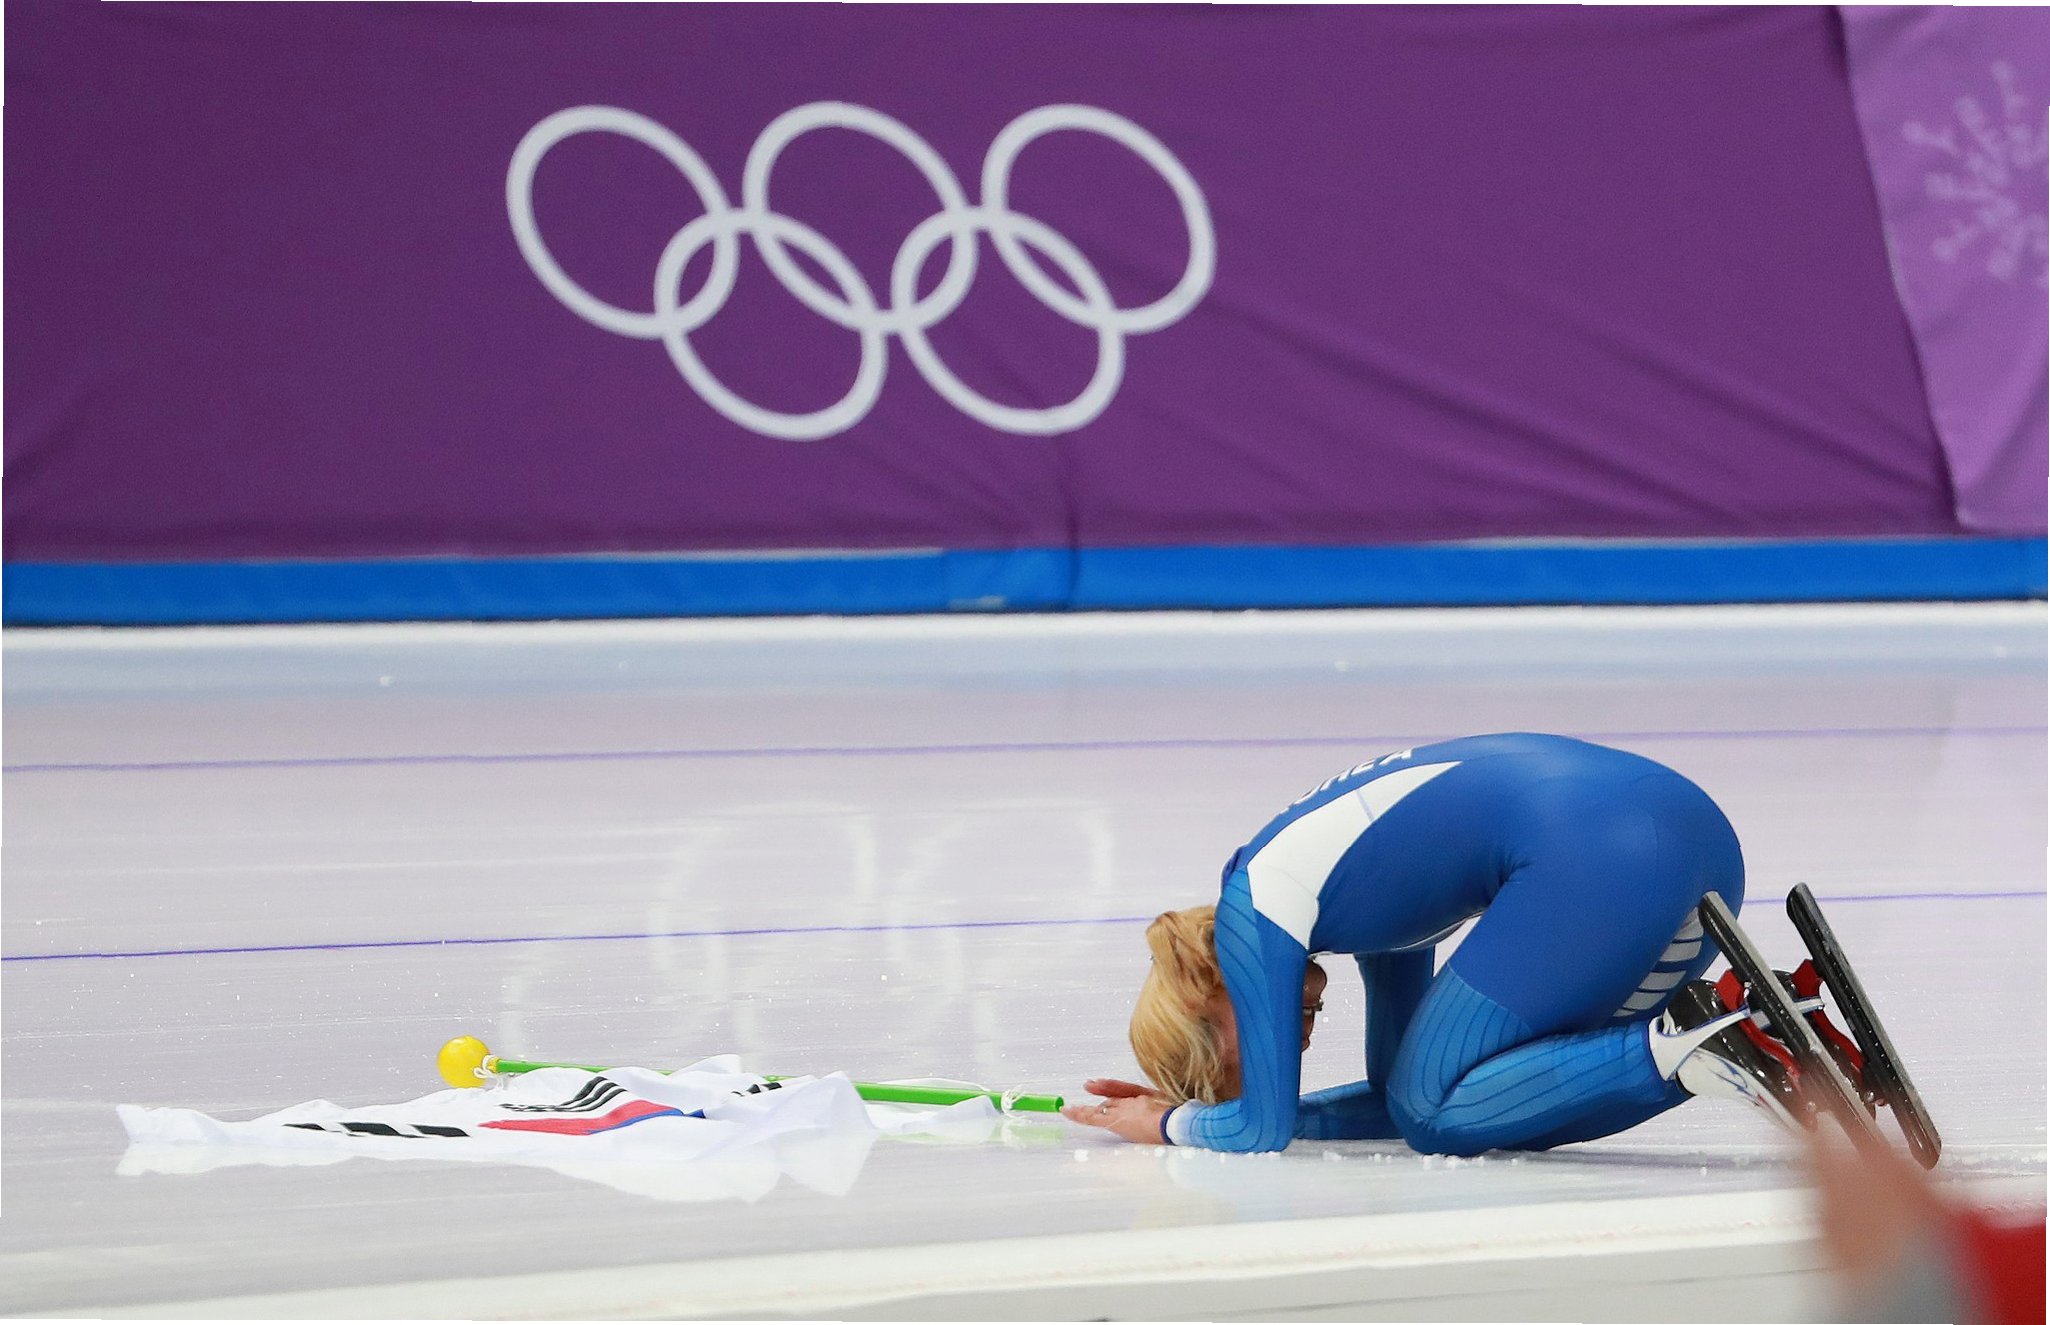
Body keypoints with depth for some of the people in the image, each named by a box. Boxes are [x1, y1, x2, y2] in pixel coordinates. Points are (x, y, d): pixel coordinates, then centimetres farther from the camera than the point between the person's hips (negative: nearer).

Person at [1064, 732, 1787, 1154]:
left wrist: (1170, 1124, 26)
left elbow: (1263, 1128, 7)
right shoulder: (1363, 891, 31)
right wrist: (1208, 1108, 34)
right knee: (1508, 1106, 14)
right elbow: (1390, 1096, 36)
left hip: (1594, 855, -9)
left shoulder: (1255, 905, 8)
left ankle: (1682, 1046, -12)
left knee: (1436, 1113, 4)